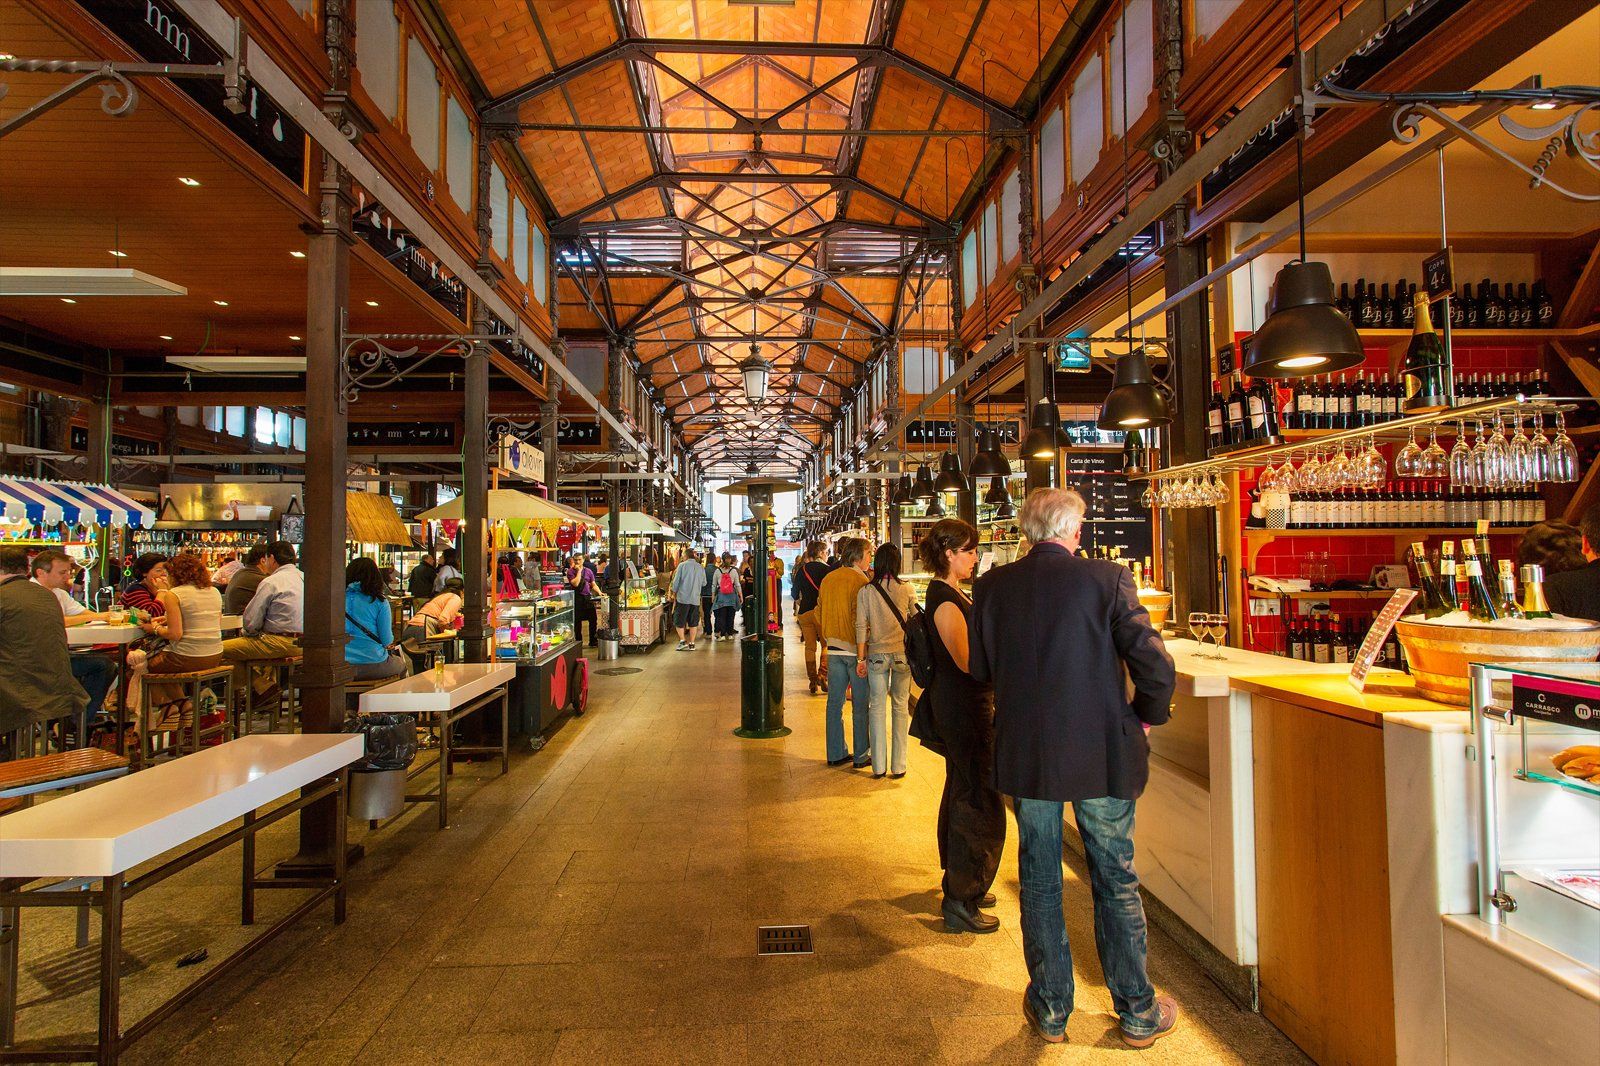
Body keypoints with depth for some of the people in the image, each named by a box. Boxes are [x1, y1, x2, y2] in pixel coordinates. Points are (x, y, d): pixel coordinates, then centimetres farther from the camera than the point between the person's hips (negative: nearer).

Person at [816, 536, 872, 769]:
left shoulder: (827, 579, 8)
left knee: (834, 702, 11)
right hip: (855, 648, -6)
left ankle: (836, 753, 19)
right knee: (861, 704, 4)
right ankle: (862, 755, 12)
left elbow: (819, 614, 13)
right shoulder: (860, 580, -14)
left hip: (834, 650, 6)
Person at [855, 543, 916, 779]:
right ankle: (898, 766, 13)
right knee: (900, 707, 9)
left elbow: (861, 627, -4)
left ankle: (879, 766, 12)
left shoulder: (865, 591, -4)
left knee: (877, 707, 9)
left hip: (877, 655, 0)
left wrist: (861, 659, 3)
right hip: (902, 654, 0)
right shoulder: (907, 590, -5)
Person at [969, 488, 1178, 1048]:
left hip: (1023, 755, 2)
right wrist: (1145, 717, 4)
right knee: (1115, 880, 16)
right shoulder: (1107, 578, -12)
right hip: (1101, 753, -1)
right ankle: (1137, 1011, 31)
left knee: (1039, 880, 15)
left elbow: (980, 667, 5)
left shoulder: (992, 586, -4)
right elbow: (1155, 667, -15)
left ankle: (1050, 1009, 29)